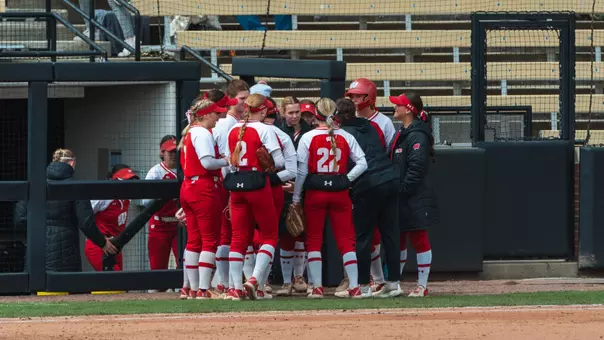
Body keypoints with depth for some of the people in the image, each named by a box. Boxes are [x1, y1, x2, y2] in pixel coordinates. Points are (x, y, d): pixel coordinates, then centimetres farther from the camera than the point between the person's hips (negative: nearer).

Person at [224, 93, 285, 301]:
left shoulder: (233, 130, 8)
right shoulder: (264, 130, -8)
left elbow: (229, 161, 9)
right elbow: (279, 162, -11)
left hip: (236, 185, 5)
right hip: (257, 184, -5)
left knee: (239, 237, 7)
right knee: (269, 235, 5)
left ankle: (236, 287, 1)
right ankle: (255, 279, -11)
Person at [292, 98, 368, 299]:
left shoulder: (308, 137, -5)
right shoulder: (346, 137, 1)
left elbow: (301, 171, -5)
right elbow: (362, 163, -4)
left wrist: (296, 197, 2)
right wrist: (346, 180, 3)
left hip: (315, 192, -2)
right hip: (340, 192, 2)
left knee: (314, 239, 7)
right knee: (346, 239, 5)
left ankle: (317, 287, 1)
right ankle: (354, 287, -1)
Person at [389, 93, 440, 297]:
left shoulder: (417, 135, -15)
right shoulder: (402, 133, 15)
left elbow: (416, 167, -22)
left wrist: (402, 189, -22)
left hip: (415, 199, -10)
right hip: (400, 199, 10)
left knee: (419, 239, -2)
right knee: (398, 240, 14)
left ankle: (422, 285, 3)